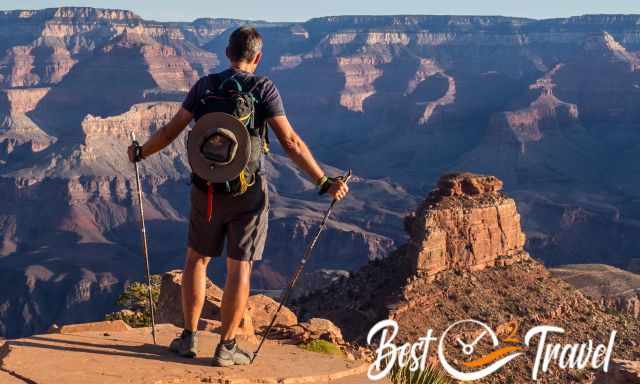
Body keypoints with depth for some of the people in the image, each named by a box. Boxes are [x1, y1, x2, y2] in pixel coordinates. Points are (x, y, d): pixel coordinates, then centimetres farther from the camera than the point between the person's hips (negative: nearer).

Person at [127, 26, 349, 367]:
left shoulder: (204, 86, 1)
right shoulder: (264, 89, -8)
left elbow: (171, 130, 3)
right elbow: (290, 141, -16)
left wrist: (140, 152, 20)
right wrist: (324, 182, -14)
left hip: (207, 188, 3)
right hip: (247, 190, -2)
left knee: (197, 258, 18)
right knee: (239, 268, 5)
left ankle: (189, 337, 20)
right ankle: (226, 347, 8)